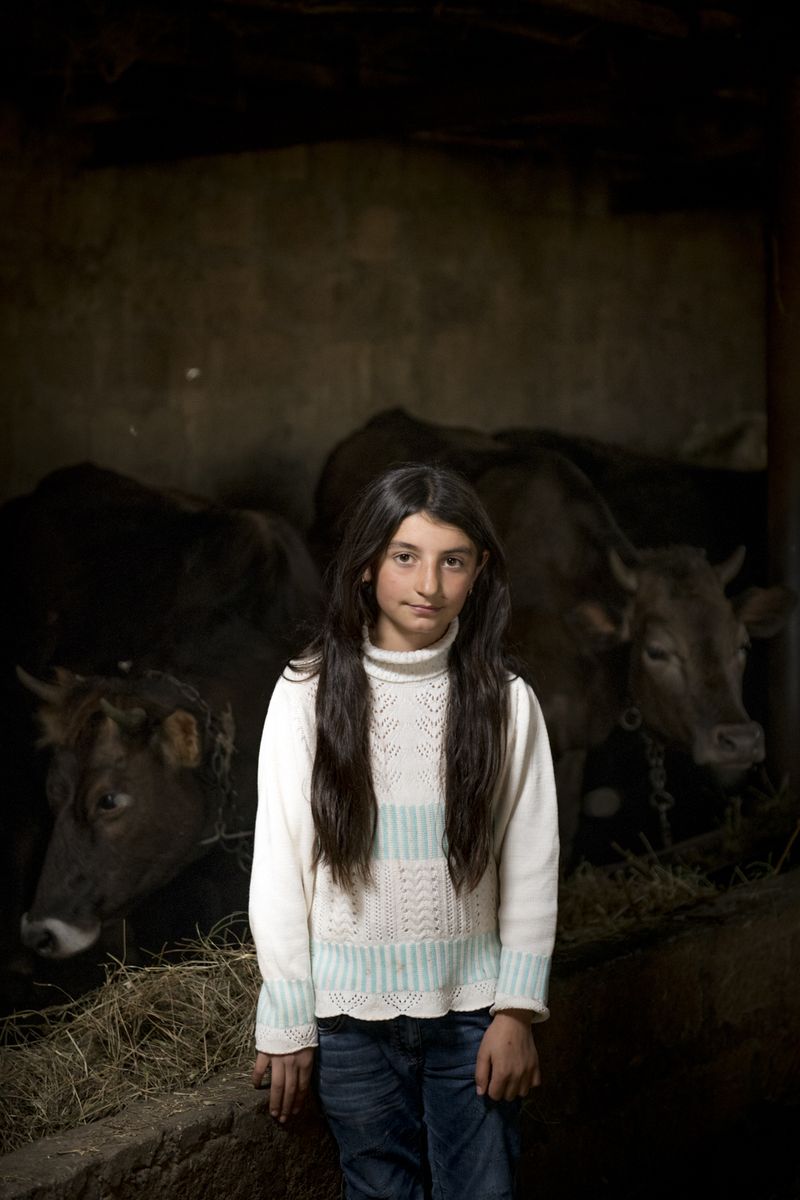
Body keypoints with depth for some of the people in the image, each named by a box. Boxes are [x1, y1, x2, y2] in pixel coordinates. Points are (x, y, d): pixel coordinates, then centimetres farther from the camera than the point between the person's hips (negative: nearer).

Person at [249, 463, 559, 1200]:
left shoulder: (504, 698, -2)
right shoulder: (310, 695, -5)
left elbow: (532, 863, 0)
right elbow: (279, 866, -2)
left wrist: (517, 1008, -5)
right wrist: (285, 1024, -2)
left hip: (471, 1007, 0)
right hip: (352, 1008, 0)